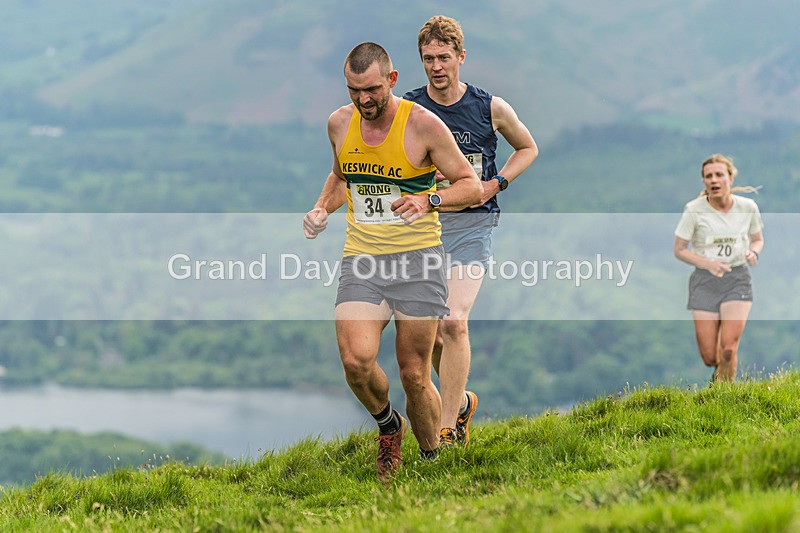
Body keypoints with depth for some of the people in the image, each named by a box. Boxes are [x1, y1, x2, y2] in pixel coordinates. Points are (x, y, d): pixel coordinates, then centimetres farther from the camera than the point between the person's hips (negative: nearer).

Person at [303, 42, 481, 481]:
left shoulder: (423, 124, -8)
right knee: (356, 361, -18)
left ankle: (432, 462, 20)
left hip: (417, 256, -3)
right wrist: (321, 210, 8)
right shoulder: (339, 124, 6)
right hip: (361, 260, 3)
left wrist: (428, 201, -20)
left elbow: (472, 186, -2)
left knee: (414, 375, -3)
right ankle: (386, 423, 13)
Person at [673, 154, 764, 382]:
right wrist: (708, 264, -18)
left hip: (737, 280, 1)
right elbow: (679, 250, -2)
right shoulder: (694, 210, -7)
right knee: (710, 358, -2)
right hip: (704, 281, 0)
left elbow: (758, 239, 16)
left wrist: (753, 252, -8)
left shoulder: (747, 207, 0)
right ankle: (718, 370, 36)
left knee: (728, 348, -18)